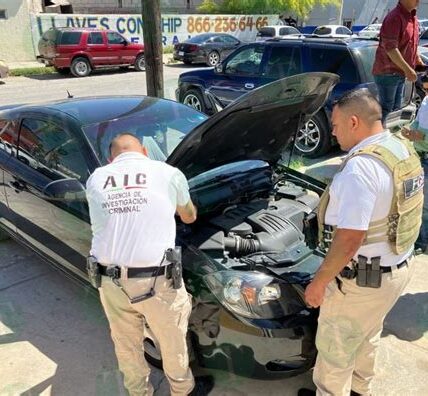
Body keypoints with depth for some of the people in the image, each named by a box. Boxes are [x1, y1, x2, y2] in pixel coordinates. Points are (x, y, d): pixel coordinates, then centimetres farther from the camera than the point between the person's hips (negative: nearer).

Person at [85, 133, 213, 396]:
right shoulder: (168, 173, 1)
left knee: (127, 346, 24)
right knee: (172, 339, 22)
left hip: (110, 281, 3)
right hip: (156, 280, -3)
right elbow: (190, 217, 17)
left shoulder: (95, 179, 7)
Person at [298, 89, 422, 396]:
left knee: (335, 346, 13)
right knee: (367, 335, 29)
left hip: (362, 277, -10)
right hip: (399, 266, 10)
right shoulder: (404, 150, 2)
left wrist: (319, 282, -19)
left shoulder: (361, 166, -28)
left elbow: (350, 239, -29)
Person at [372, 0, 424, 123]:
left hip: (400, 73, 9)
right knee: (386, 108, -6)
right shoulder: (395, 17, -17)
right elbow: (390, 48, -24)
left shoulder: (413, 18, 13)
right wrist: (408, 69, -25)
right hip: (387, 72, -9)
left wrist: (421, 65, 20)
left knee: (396, 109, 13)